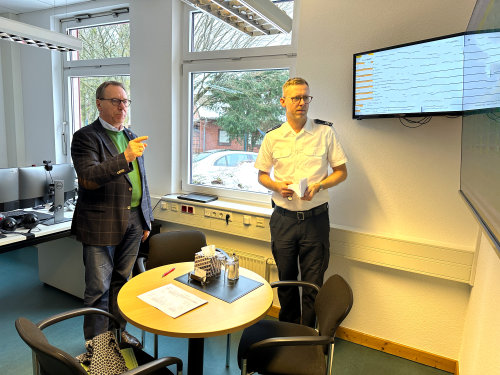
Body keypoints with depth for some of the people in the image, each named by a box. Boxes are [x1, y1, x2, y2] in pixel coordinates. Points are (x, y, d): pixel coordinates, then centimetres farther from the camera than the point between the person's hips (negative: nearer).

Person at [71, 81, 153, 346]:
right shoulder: (85, 137, -6)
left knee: (121, 281, 17)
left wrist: (146, 219, 17)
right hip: (101, 224, -5)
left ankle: (118, 330, 34)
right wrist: (125, 157, -31)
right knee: (98, 288, 4)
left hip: (133, 222, 6)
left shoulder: (131, 137, 14)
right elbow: (88, 178, -21)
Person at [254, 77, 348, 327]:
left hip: (315, 218, -1)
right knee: (286, 279, 15)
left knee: (313, 283, 6)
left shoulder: (325, 132, 0)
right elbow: (262, 175, 11)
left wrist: (319, 186, -15)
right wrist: (277, 186, -10)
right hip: (283, 219, 2)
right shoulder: (272, 137, 3)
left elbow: (341, 171, 3)